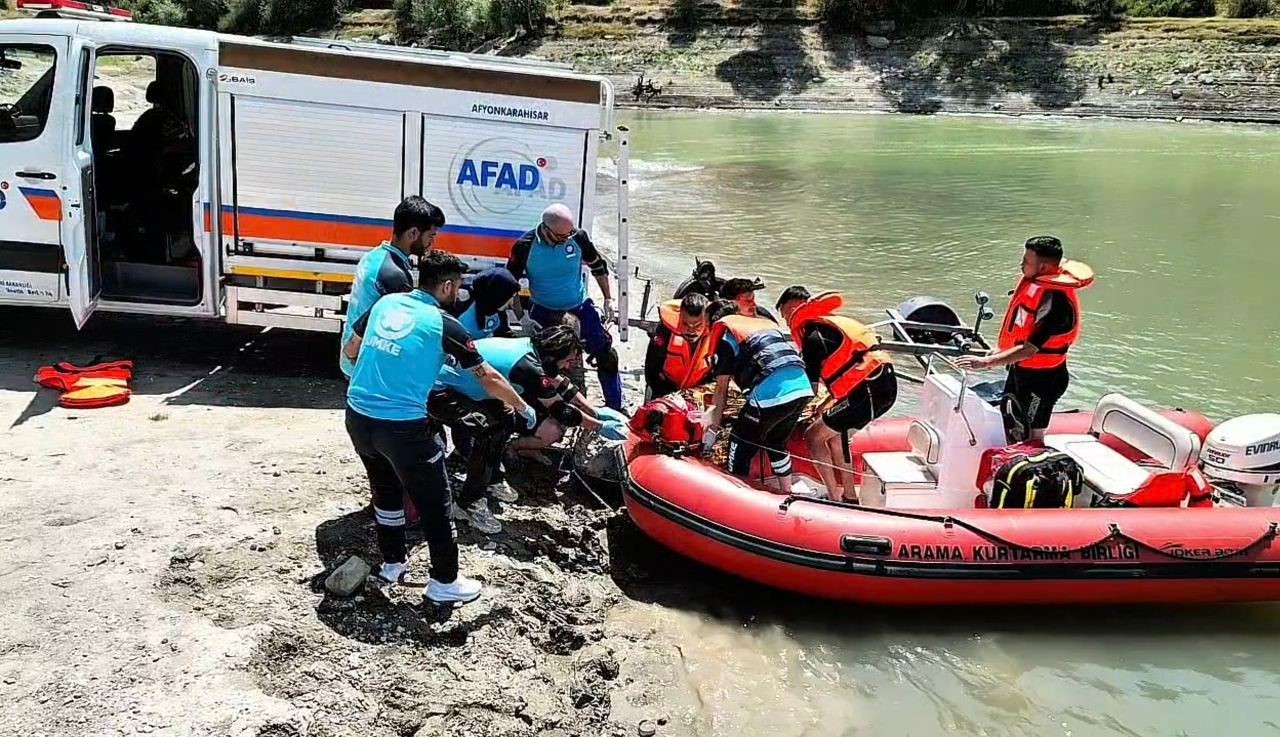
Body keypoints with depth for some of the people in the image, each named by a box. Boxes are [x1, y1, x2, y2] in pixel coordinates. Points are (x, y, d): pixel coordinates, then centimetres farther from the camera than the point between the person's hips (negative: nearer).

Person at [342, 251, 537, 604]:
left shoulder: (385, 303, 7)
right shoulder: (445, 325, -7)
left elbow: (350, 351, 20)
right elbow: (490, 379, -2)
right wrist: (523, 409, 14)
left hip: (358, 417, 7)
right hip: (402, 427, -6)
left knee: (385, 489, 27)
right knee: (434, 504, 10)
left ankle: (392, 562, 40)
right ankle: (444, 581, 20)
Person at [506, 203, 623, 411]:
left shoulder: (577, 237, -16)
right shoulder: (525, 246, -20)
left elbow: (598, 266, 2)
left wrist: (608, 299, 3)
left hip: (580, 306, 1)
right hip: (544, 311, -1)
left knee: (606, 354, -2)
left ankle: (616, 407, 12)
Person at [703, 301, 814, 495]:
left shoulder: (723, 332, 11)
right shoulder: (767, 323, 30)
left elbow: (722, 389, 8)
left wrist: (714, 427, 15)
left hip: (770, 393, -7)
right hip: (803, 388, 7)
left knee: (739, 445, 11)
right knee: (777, 443, 29)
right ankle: (787, 494, 38)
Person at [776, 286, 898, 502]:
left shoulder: (813, 333, -6)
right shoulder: (832, 322, 22)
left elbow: (809, 386, -6)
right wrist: (827, 404, 25)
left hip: (869, 391, -9)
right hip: (887, 383, 9)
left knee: (813, 436, 3)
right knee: (835, 432, 24)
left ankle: (835, 498, 5)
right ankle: (850, 497, 27)